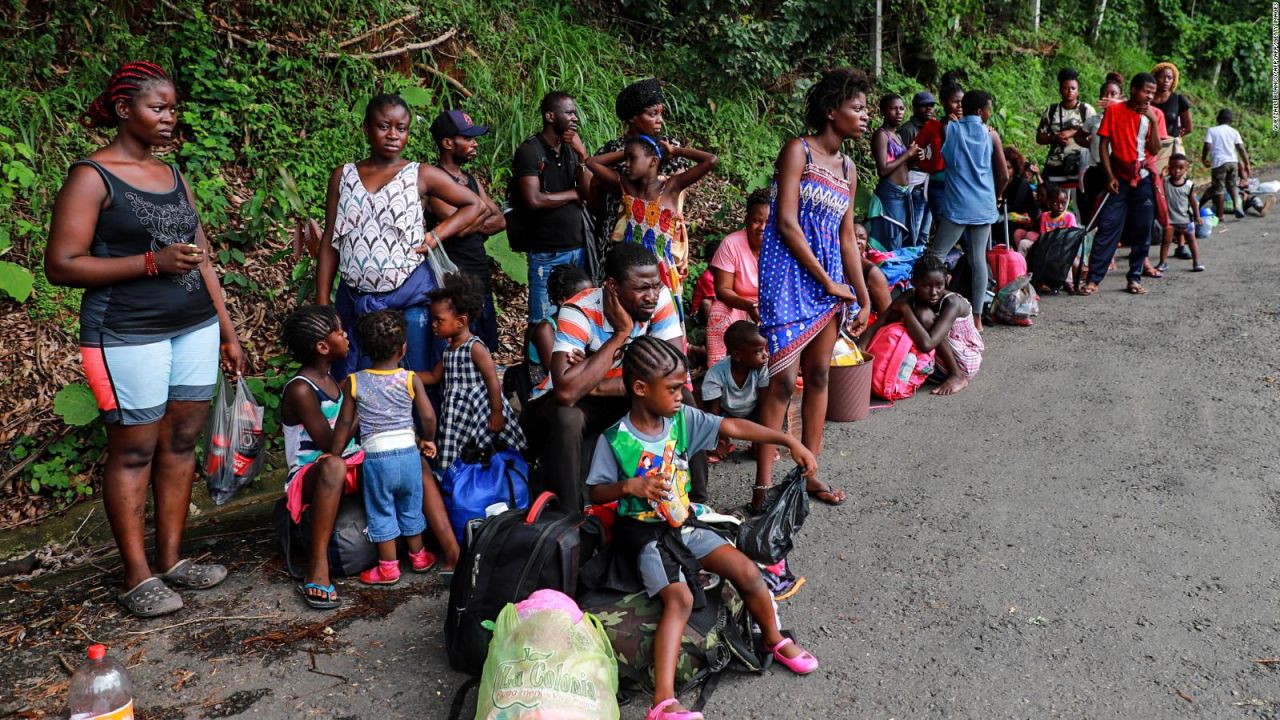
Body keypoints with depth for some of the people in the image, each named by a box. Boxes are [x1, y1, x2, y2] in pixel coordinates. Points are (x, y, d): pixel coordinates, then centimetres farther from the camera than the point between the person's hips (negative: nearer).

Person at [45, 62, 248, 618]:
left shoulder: (174, 175, 14)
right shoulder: (92, 176, -5)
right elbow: (60, 265, -11)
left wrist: (228, 332, 15)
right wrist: (151, 262, -19)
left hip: (195, 327, 6)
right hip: (128, 336, -6)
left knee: (180, 442, 8)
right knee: (133, 451, 0)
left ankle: (171, 559, 19)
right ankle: (138, 577, 9)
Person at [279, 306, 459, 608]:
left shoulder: (330, 379, 8)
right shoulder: (300, 390, -18)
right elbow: (329, 446, -21)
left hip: (351, 464, 8)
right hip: (310, 475, -8)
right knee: (334, 466, -42)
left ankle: (452, 555, -16)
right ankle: (317, 572, -39)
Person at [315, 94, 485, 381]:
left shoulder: (422, 175, 1)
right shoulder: (343, 176, 7)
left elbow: (475, 206, 6)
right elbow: (330, 242, 8)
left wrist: (434, 237, -6)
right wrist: (322, 302, 3)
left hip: (410, 297, -2)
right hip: (355, 300, 2)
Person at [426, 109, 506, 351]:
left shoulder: (471, 179, 16)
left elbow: (500, 221, 10)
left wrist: (473, 226, -8)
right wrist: (484, 213, -3)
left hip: (481, 276, 9)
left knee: (486, 349, 14)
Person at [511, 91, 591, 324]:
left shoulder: (571, 149, 12)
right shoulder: (529, 151, -7)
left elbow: (590, 193, 4)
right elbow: (534, 200, -18)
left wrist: (582, 156, -8)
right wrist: (573, 194, -4)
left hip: (577, 247, 6)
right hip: (547, 252, -6)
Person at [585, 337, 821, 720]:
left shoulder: (683, 418, -4)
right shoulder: (614, 440, -15)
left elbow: (733, 426, -7)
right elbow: (596, 493, -8)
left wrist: (790, 441, -13)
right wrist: (630, 487, -28)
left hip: (682, 523, 5)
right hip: (643, 533, -5)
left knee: (747, 571, -5)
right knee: (679, 598, -27)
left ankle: (774, 639, 24)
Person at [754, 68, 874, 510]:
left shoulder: (848, 169, 14)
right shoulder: (798, 151, -7)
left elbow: (847, 238, 17)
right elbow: (786, 223, -15)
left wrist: (863, 299, 14)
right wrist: (828, 282, -12)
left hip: (829, 280, 7)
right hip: (791, 275, -7)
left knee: (819, 375, 10)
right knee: (784, 379, -9)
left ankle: (810, 473, 20)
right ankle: (763, 486, -2)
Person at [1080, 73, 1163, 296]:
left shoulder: (1154, 114, 4)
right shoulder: (1114, 110, -1)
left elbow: (1155, 150, -3)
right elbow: (1103, 145, -1)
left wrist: (1153, 121, -13)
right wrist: (1110, 176, -8)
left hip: (1143, 179, 2)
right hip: (1118, 177, -2)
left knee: (1142, 231, 4)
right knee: (1107, 228, -7)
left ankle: (1135, 278, 13)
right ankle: (1093, 279, -6)